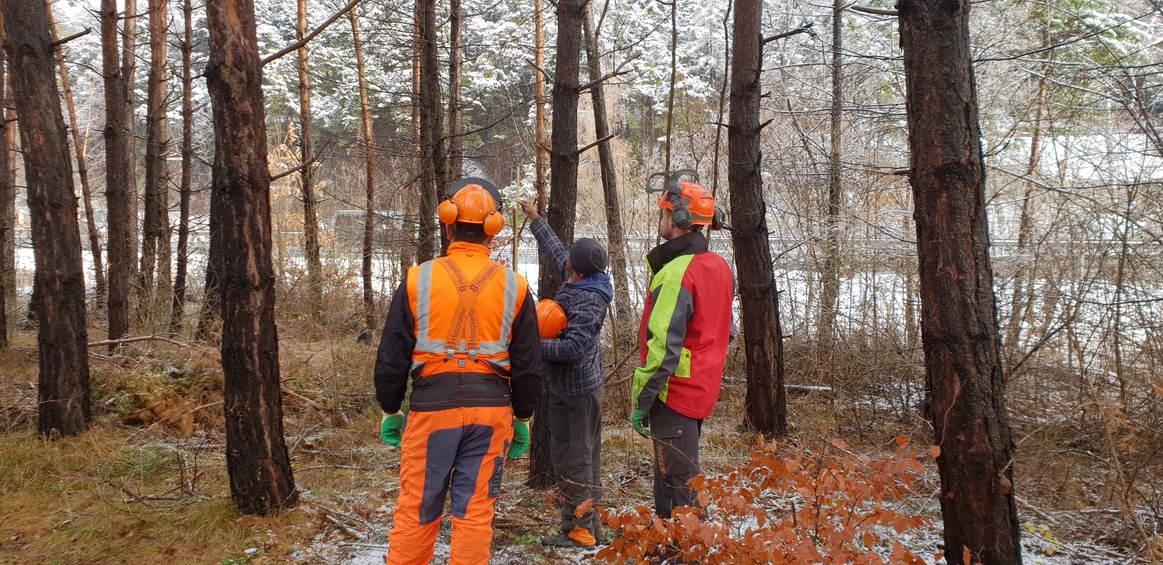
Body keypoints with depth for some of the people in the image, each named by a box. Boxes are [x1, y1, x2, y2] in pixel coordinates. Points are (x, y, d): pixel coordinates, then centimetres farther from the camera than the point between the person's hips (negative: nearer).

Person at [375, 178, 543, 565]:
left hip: (432, 406, -1)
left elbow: (392, 356, 2)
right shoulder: (514, 287, 2)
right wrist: (522, 419, 16)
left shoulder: (418, 280, -3)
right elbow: (528, 365, 6)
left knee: (417, 509, 10)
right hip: (491, 408, 1)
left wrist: (390, 411, 14)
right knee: (475, 511, 8)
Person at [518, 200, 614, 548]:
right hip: (562, 388, 10)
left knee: (576, 460, -4)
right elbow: (555, 252, 22)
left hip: (579, 391, -10)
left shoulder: (588, 301, -23)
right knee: (563, 456, 15)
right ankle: (582, 523, 23)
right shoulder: (578, 280, 4)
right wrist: (536, 220, 31)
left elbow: (574, 347, -30)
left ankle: (581, 530, 4)